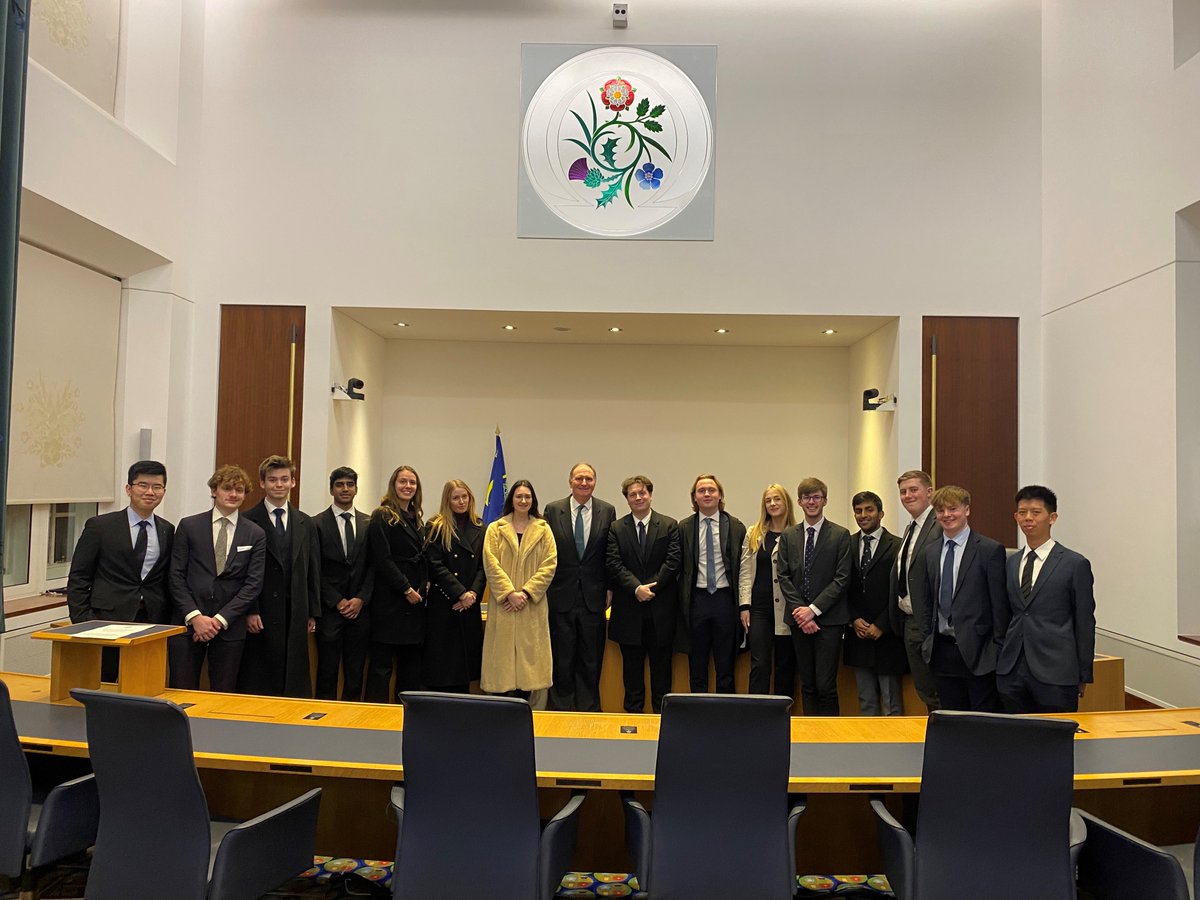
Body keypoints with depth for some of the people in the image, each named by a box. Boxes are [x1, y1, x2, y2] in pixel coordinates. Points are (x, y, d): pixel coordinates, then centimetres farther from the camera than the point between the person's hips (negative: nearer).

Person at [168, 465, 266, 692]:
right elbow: (176, 576, 0)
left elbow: (253, 584, -1)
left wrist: (220, 620, -9)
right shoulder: (188, 526, 4)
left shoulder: (255, 534, 4)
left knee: (223, 697, 5)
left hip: (230, 627, 0)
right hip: (187, 623, 0)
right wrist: (194, 616, -10)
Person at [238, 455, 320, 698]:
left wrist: (312, 613, 8)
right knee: (256, 685, 2)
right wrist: (249, 611, -12)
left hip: (295, 616, 4)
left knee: (294, 684, 7)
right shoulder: (247, 522, -3)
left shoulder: (306, 524, 11)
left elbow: (313, 571, 11)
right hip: (260, 615, -4)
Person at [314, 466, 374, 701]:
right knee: (327, 671, 2)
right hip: (329, 609, -2)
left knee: (355, 672, 7)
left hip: (360, 608, 3)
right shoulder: (317, 524, 0)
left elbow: (374, 566, 6)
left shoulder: (369, 523, 8)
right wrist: (337, 601, -8)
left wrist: (361, 598, -5)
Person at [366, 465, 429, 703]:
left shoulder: (416, 520, 16)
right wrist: (406, 589, -14)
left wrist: (424, 585, 2)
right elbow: (382, 560, -14)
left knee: (411, 664, 11)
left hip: (415, 601, 8)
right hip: (389, 601, -8)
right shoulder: (382, 517, -6)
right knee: (381, 665, -2)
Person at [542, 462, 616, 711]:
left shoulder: (608, 511, 2)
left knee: (591, 661, 9)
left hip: (593, 597, 1)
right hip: (561, 595, 0)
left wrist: (609, 589, 1)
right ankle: (562, 709, 21)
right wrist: (545, 588, 0)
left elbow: (611, 555, 4)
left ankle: (588, 710, 21)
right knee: (562, 659, 8)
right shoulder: (553, 510, 1)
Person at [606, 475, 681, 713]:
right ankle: (633, 711, 19)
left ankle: (661, 711, 16)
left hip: (661, 607, -1)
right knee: (632, 665, 9)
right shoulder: (616, 528, 4)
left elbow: (673, 562, -4)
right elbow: (614, 565, -4)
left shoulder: (670, 525, 3)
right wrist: (636, 588, -16)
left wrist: (651, 587, -12)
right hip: (629, 608, 1)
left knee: (661, 665, 6)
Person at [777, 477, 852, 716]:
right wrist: (799, 610, -7)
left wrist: (813, 609, -12)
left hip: (829, 619, -3)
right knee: (807, 685, 10)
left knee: (826, 685, -5)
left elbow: (842, 578, -6)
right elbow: (784, 577, 6)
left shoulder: (840, 535, 0)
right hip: (799, 619, 3)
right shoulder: (788, 536, 10)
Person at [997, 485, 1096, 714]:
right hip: (1011, 671, 4)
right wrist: (1000, 662, 11)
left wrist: (1083, 676, 1)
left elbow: (1084, 623, 0)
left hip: (1055, 674, -4)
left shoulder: (1075, 564, -2)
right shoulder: (1011, 563, 12)